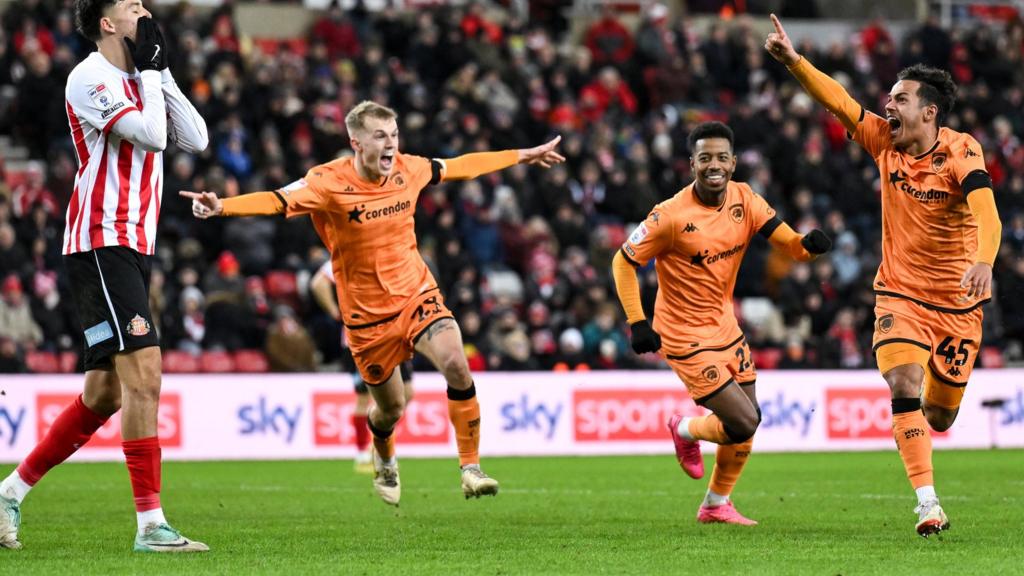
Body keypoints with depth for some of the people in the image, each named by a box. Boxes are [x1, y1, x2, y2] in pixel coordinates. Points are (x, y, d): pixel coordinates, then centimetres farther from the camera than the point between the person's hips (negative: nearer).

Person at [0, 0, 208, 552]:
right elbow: (152, 134, -21)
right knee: (144, 373, -16)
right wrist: (149, 67, -9)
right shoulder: (91, 78, -10)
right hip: (102, 244, -9)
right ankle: (151, 524, -16)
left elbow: (195, 139, 9)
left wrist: (160, 72, 4)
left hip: (132, 248, 9)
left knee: (104, 392, 9)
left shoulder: (141, 80, 17)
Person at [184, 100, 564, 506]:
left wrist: (525, 156, 23)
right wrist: (221, 206, -50)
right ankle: (385, 466, 46)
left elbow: (463, 166, 12)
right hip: (368, 313, -2)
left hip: (418, 294, 2)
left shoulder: (409, 169, -4)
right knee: (391, 408, 10)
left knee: (457, 367, -22)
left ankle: (470, 469, -10)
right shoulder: (329, 183, -19)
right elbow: (276, 201, -32)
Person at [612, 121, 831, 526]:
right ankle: (685, 431, 20)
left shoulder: (743, 199, -5)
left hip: (726, 326, 7)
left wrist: (810, 244, -31)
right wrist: (638, 323, -17)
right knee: (744, 422, -13)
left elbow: (789, 244, -7)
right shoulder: (672, 215, -22)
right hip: (687, 337, -7)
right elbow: (624, 262, -12)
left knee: (748, 423, 10)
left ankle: (716, 504, 32)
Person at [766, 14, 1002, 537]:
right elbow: (838, 101, -3)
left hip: (957, 303, -2)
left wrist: (984, 260, -51)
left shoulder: (960, 152, -18)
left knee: (939, 416, 10)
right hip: (899, 293, 2)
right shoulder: (884, 141, -4)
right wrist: (793, 60, -17)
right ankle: (927, 501, -21)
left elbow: (985, 213, -33)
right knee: (904, 385, -23)